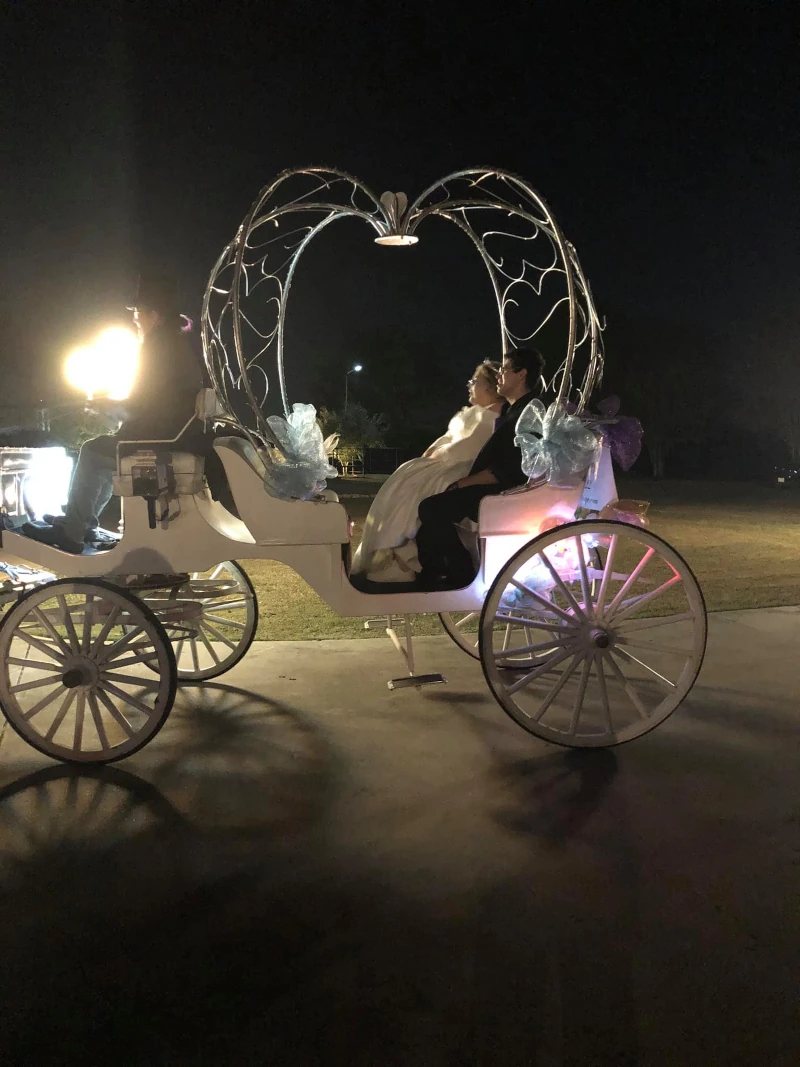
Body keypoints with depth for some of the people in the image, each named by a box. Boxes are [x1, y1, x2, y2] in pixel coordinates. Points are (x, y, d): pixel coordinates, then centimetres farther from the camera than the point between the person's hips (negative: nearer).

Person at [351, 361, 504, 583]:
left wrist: (438, 454, -12)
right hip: (450, 462, 11)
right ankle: (395, 550, -4)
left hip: (466, 470, -11)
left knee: (411, 488, -19)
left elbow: (468, 447, -23)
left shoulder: (491, 415, -14)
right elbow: (450, 437, 19)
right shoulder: (476, 411, 20)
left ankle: (400, 554, -10)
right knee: (405, 480, -1)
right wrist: (431, 452, 2)